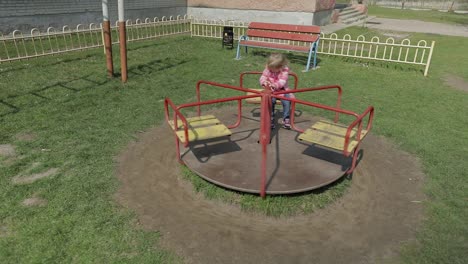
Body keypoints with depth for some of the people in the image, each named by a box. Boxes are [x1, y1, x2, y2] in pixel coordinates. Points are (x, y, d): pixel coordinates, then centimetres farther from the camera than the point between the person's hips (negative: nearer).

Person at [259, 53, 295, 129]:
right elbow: (263, 77, -7)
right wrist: (264, 82, -32)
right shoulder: (268, 68, -4)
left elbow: (282, 81, -25)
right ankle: (271, 119, -11)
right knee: (271, 100, -29)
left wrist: (275, 85, -44)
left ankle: (286, 119, -4)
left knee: (287, 102, -25)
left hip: (282, 90, -1)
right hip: (271, 90, 1)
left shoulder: (285, 70, -13)